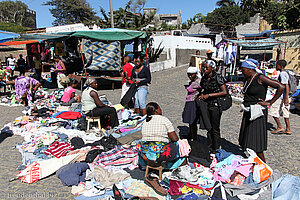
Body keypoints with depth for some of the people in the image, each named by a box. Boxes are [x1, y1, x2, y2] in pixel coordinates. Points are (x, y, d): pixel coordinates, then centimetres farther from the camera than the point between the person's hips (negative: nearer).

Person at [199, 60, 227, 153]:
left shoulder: (218, 77, -12)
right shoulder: (204, 78, 7)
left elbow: (224, 92, -16)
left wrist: (209, 95, -19)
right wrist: (202, 95, 0)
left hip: (215, 104, -6)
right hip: (206, 104, 6)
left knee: (215, 129, 2)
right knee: (209, 128, 12)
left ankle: (216, 150, 16)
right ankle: (209, 149, 24)